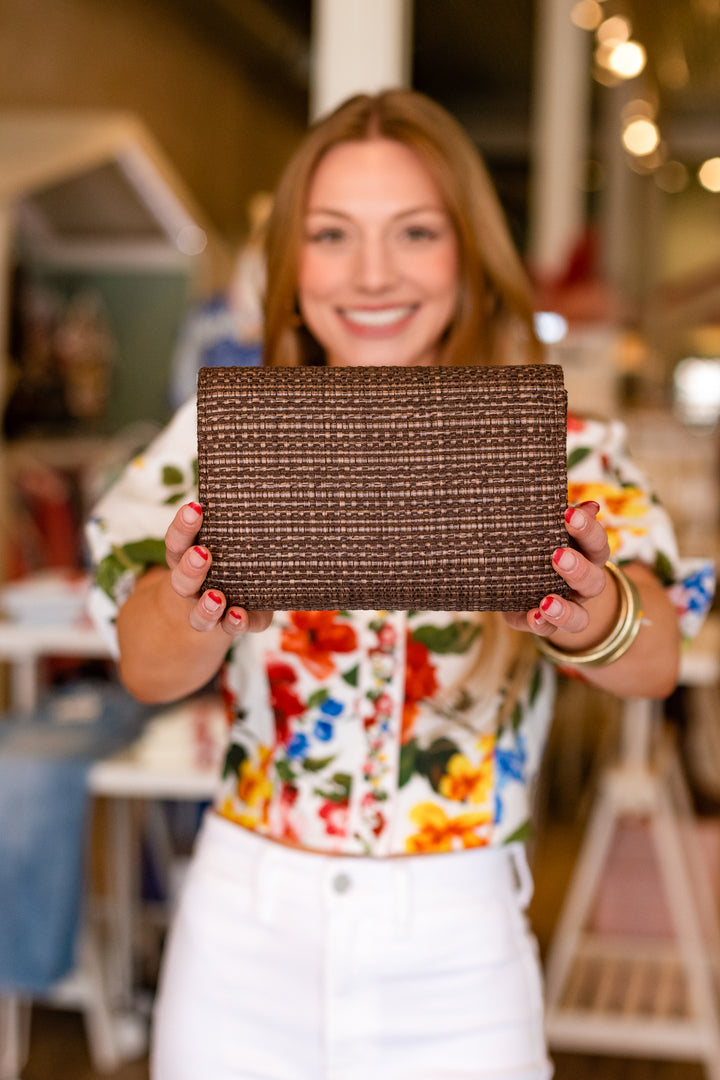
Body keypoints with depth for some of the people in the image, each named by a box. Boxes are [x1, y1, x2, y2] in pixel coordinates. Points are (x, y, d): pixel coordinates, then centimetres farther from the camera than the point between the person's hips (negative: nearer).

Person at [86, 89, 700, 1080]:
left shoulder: (550, 447, -6)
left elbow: (655, 658, -21)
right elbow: (146, 667, -16)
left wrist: (587, 616, -44)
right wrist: (205, 614, -39)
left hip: (456, 957, 0)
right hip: (246, 934, 1)